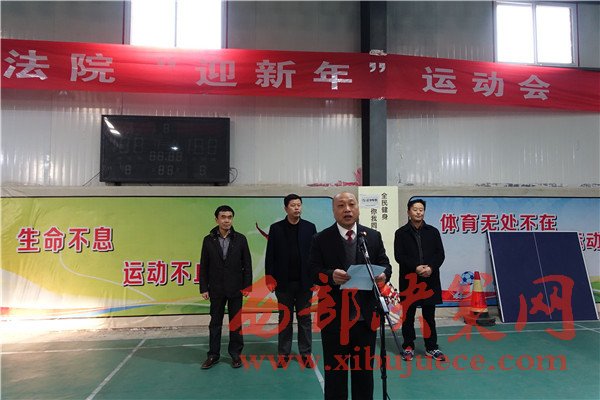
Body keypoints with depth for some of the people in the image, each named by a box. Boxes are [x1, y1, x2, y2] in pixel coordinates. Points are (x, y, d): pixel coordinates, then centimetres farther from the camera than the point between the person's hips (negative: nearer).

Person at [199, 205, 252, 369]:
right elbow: (204, 266, 2)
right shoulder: (208, 240, 0)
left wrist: (247, 286, -4)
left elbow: (247, 264, 0)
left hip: (236, 289, -1)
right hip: (216, 290, 1)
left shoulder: (240, 239, -2)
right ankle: (213, 354, 22)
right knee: (215, 322, 10)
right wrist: (204, 288, -1)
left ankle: (235, 353, 21)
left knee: (236, 322, 8)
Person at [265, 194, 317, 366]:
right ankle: (283, 354, 20)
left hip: (305, 282, 1)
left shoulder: (310, 227, 2)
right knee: (285, 319, 10)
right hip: (284, 283, 0)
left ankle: (306, 353, 19)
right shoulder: (276, 228, 1)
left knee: (305, 319, 9)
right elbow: (270, 256, 0)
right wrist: (270, 279, -5)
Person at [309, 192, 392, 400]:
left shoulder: (373, 236, 6)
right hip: (334, 317, -2)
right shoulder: (321, 239, -2)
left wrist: (383, 274, -17)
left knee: (365, 369, 17)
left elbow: (385, 264, 7)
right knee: (335, 371, 11)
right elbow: (312, 271, -7)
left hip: (366, 316, 3)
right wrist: (331, 275, -27)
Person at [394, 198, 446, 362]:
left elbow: (440, 254, 4)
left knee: (429, 315, 9)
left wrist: (431, 267, -13)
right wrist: (416, 268, -16)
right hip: (409, 280, -1)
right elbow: (399, 256, -5)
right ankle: (408, 347, 18)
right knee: (408, 315, 7)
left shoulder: (433, 231, 8)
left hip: (430, 280, 2)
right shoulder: (401, 233, 1)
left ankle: (431, 347, 20)